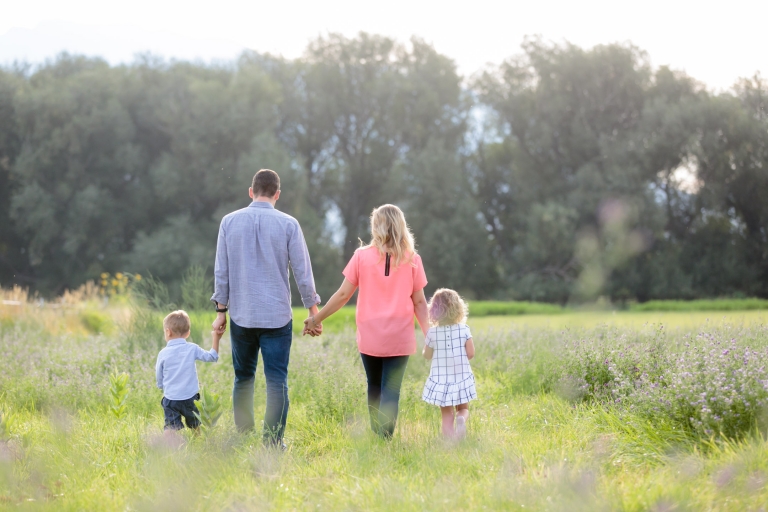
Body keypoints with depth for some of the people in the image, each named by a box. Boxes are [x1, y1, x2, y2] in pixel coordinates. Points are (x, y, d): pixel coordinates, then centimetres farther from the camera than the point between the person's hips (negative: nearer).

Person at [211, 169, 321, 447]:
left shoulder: (230, 222, 1)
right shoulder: (288, 224, -4)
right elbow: (303, 272, -2)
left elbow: (221, 271, 3)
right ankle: (273, 441, -3)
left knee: (243, 378, 14)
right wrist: (314, 313, 7)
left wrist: (221, 311, 11)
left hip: (241, 315, 2)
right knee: (277, 380, 0)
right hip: (277, 316, -2)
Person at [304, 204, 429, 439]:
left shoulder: (362, 256, -2)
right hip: (400, 338, -1)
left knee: (374, 387, 18)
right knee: (391, 391, -2)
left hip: (370, 337, 1)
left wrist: (317, 318, 9)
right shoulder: (412, 260, -1)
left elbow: (343, 294, -1)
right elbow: (419, 302, 1)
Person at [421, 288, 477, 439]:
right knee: (463, 409, 16)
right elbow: (471, 354, -6)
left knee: (446, 414, 8)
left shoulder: (432, 333, -9)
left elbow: (427, 355, 4)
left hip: (441, 380, 0)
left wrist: (426, 342, 22)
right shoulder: (464, 330, -8)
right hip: (461, 378, 0)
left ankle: (450, 438, -9)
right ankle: (461, 419, -17)